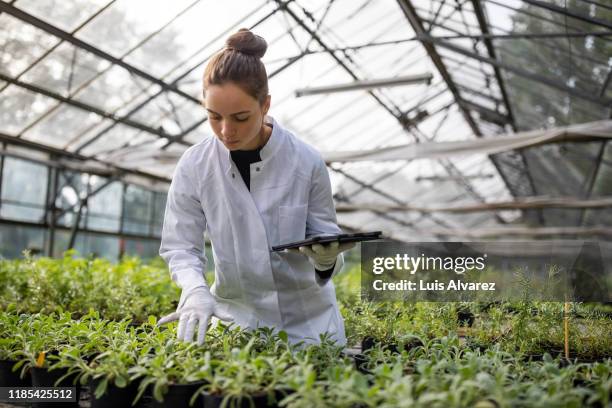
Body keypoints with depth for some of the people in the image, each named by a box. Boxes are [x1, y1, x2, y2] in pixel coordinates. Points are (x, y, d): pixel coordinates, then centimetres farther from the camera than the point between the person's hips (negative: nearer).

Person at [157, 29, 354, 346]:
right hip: (237, 315, 1)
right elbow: (180, 246, -6)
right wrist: (195, 290, -26)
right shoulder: (194, 166, -11)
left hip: (307, 315, 0)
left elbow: (326, 235, -5)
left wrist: (326, 258, -28)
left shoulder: (306, 163, -14)